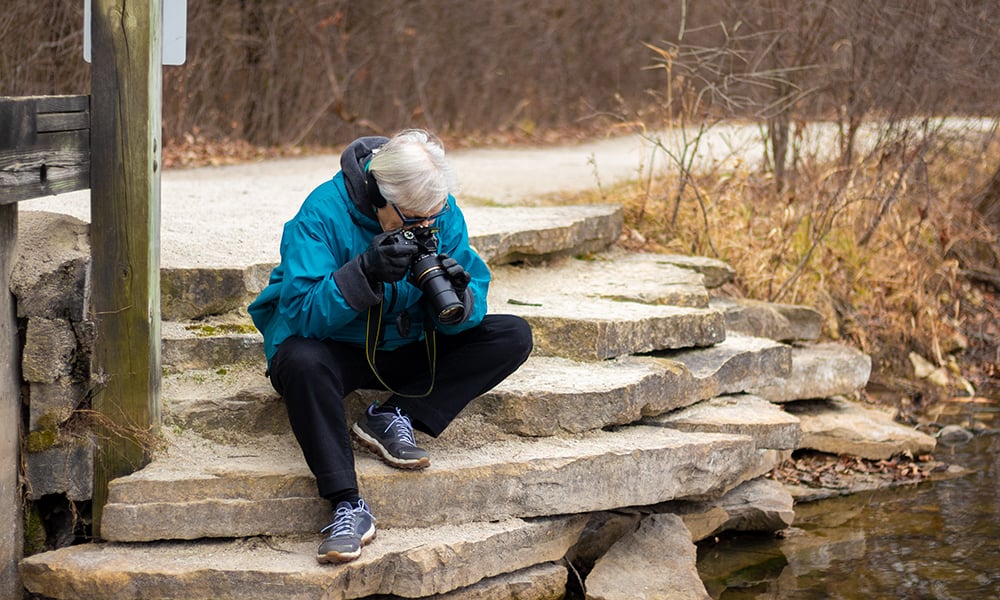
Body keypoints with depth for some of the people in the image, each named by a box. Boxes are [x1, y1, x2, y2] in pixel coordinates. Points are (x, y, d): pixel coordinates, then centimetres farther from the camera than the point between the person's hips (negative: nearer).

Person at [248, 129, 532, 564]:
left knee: (513, 336, -12)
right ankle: (348, 506, -36)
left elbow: (471, 313, -6)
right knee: (302, 362, -40)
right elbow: (300, 312, -29)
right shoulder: (322, 214, -22)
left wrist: (458, 299, -31)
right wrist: (365, 272, -42)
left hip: (406, 348, 5)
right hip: (333, 347, -4)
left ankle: (394, 417, -19)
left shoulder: (442, 215, -8)